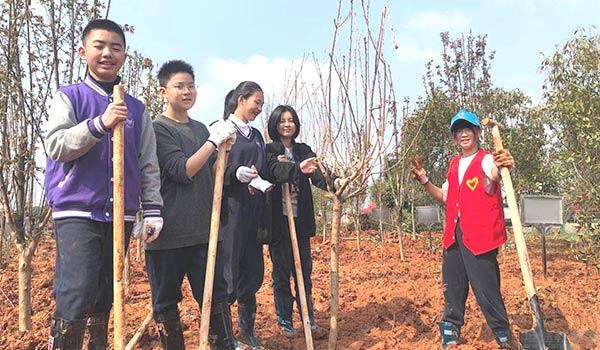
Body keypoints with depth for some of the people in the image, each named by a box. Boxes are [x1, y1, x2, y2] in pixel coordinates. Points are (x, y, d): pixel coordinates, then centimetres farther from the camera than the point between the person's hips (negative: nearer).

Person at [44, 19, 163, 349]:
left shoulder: (136, 108, 11)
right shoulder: (69, 97, 4)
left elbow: (148, 164, 10)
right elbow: (56, 146, -10)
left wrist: (153, 210, 3)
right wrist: (99, 123, -23)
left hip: (120, 214, 4)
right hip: (77, 211, -3)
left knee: (105, 297, 12)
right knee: (75, 298, -12)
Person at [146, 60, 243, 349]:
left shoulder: (201, 129, 14)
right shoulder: (158, 128, -6)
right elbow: (183, 171, -17)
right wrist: (214, 140, -16)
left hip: (204, 229, 6)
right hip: (168, 231, -5)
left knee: (217, 295, 8)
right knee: (166, 303, 8)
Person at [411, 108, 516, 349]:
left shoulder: (486, 159, -6)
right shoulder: (454, 164, 15)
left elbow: (492, 177, -30)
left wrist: (504, 166, -52)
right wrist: (425, 181, 8)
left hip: (479, 234, -6)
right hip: (454, 234, 7)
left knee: (486, 287, -4)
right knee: (452, 285, 13)